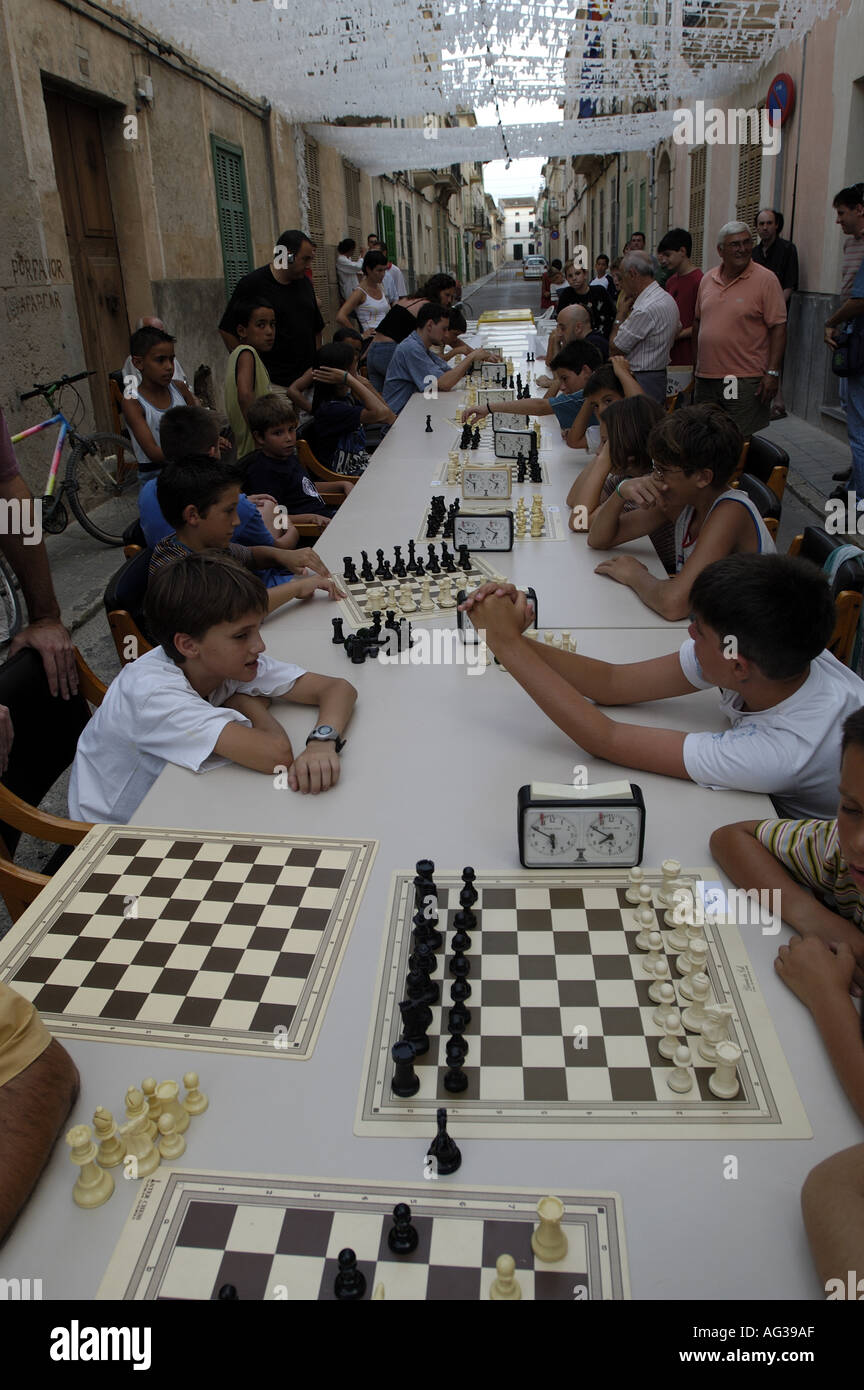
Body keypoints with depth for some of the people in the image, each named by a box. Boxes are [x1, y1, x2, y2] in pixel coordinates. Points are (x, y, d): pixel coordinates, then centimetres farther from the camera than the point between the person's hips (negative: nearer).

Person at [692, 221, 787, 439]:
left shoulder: (766, 280, -4)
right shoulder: (708, 279, 11)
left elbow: (778, 327, -7)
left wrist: (772, 372, -15)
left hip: (745, 381, -5)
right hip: (705, 378, 5)